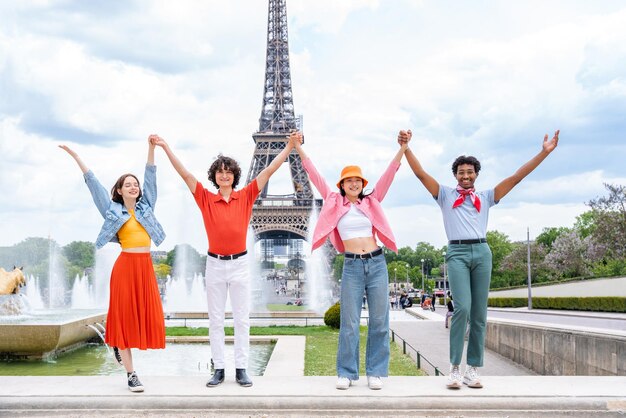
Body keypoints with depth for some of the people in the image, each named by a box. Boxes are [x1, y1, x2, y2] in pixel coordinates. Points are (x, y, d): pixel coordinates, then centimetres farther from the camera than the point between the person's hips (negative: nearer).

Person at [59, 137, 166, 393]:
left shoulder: (146, 206, 12)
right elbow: (92, 182, 5)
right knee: (125, 316, -2)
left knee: (146, 316, 2)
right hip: (126, 266, -3)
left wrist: (151, 148, 0)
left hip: (146, 266, 4)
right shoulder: (113, 209, 6)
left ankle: (119, 344, 34)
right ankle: (131, 374, 2)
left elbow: (151, 176, 7)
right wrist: (75, 156, 3)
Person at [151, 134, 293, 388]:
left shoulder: (246, 197, 1)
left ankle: (241, 369, 11)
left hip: (240, 263, 0)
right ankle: (219, 369, 13)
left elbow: (269, 171, -2)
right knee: (216, 320, 6)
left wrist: (290, 146, -6)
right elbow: (184, 174, -3)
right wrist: (165, 147, -8)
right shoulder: (206, 199, 1)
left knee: (242, 319, 4)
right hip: (215, 264, 1)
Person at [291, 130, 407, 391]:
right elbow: (314, 175, 6)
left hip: (377, 263, 2)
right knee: (349, 322, 1)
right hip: (351, 266, -1)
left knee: (379, 320, 4)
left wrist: (403, 148, -3)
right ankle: (346, 373, 12)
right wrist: (298, 148, 3)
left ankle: (376, 372, 13)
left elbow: (389, 174, 5)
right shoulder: (334, 203, 7)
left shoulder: (371, 202, 10)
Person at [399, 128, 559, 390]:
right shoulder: (445, 195, 14)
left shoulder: (486, 197, 18)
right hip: (457, 253, -3)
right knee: (462, 307, -18)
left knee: (479, 313, 1)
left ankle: (472, 370, 5)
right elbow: (421, 174, 3)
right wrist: (406, 147, -9)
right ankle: (454, 368, -11)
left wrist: (545, 152, 9)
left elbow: (516, 177, 14)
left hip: (482, 252, 3)